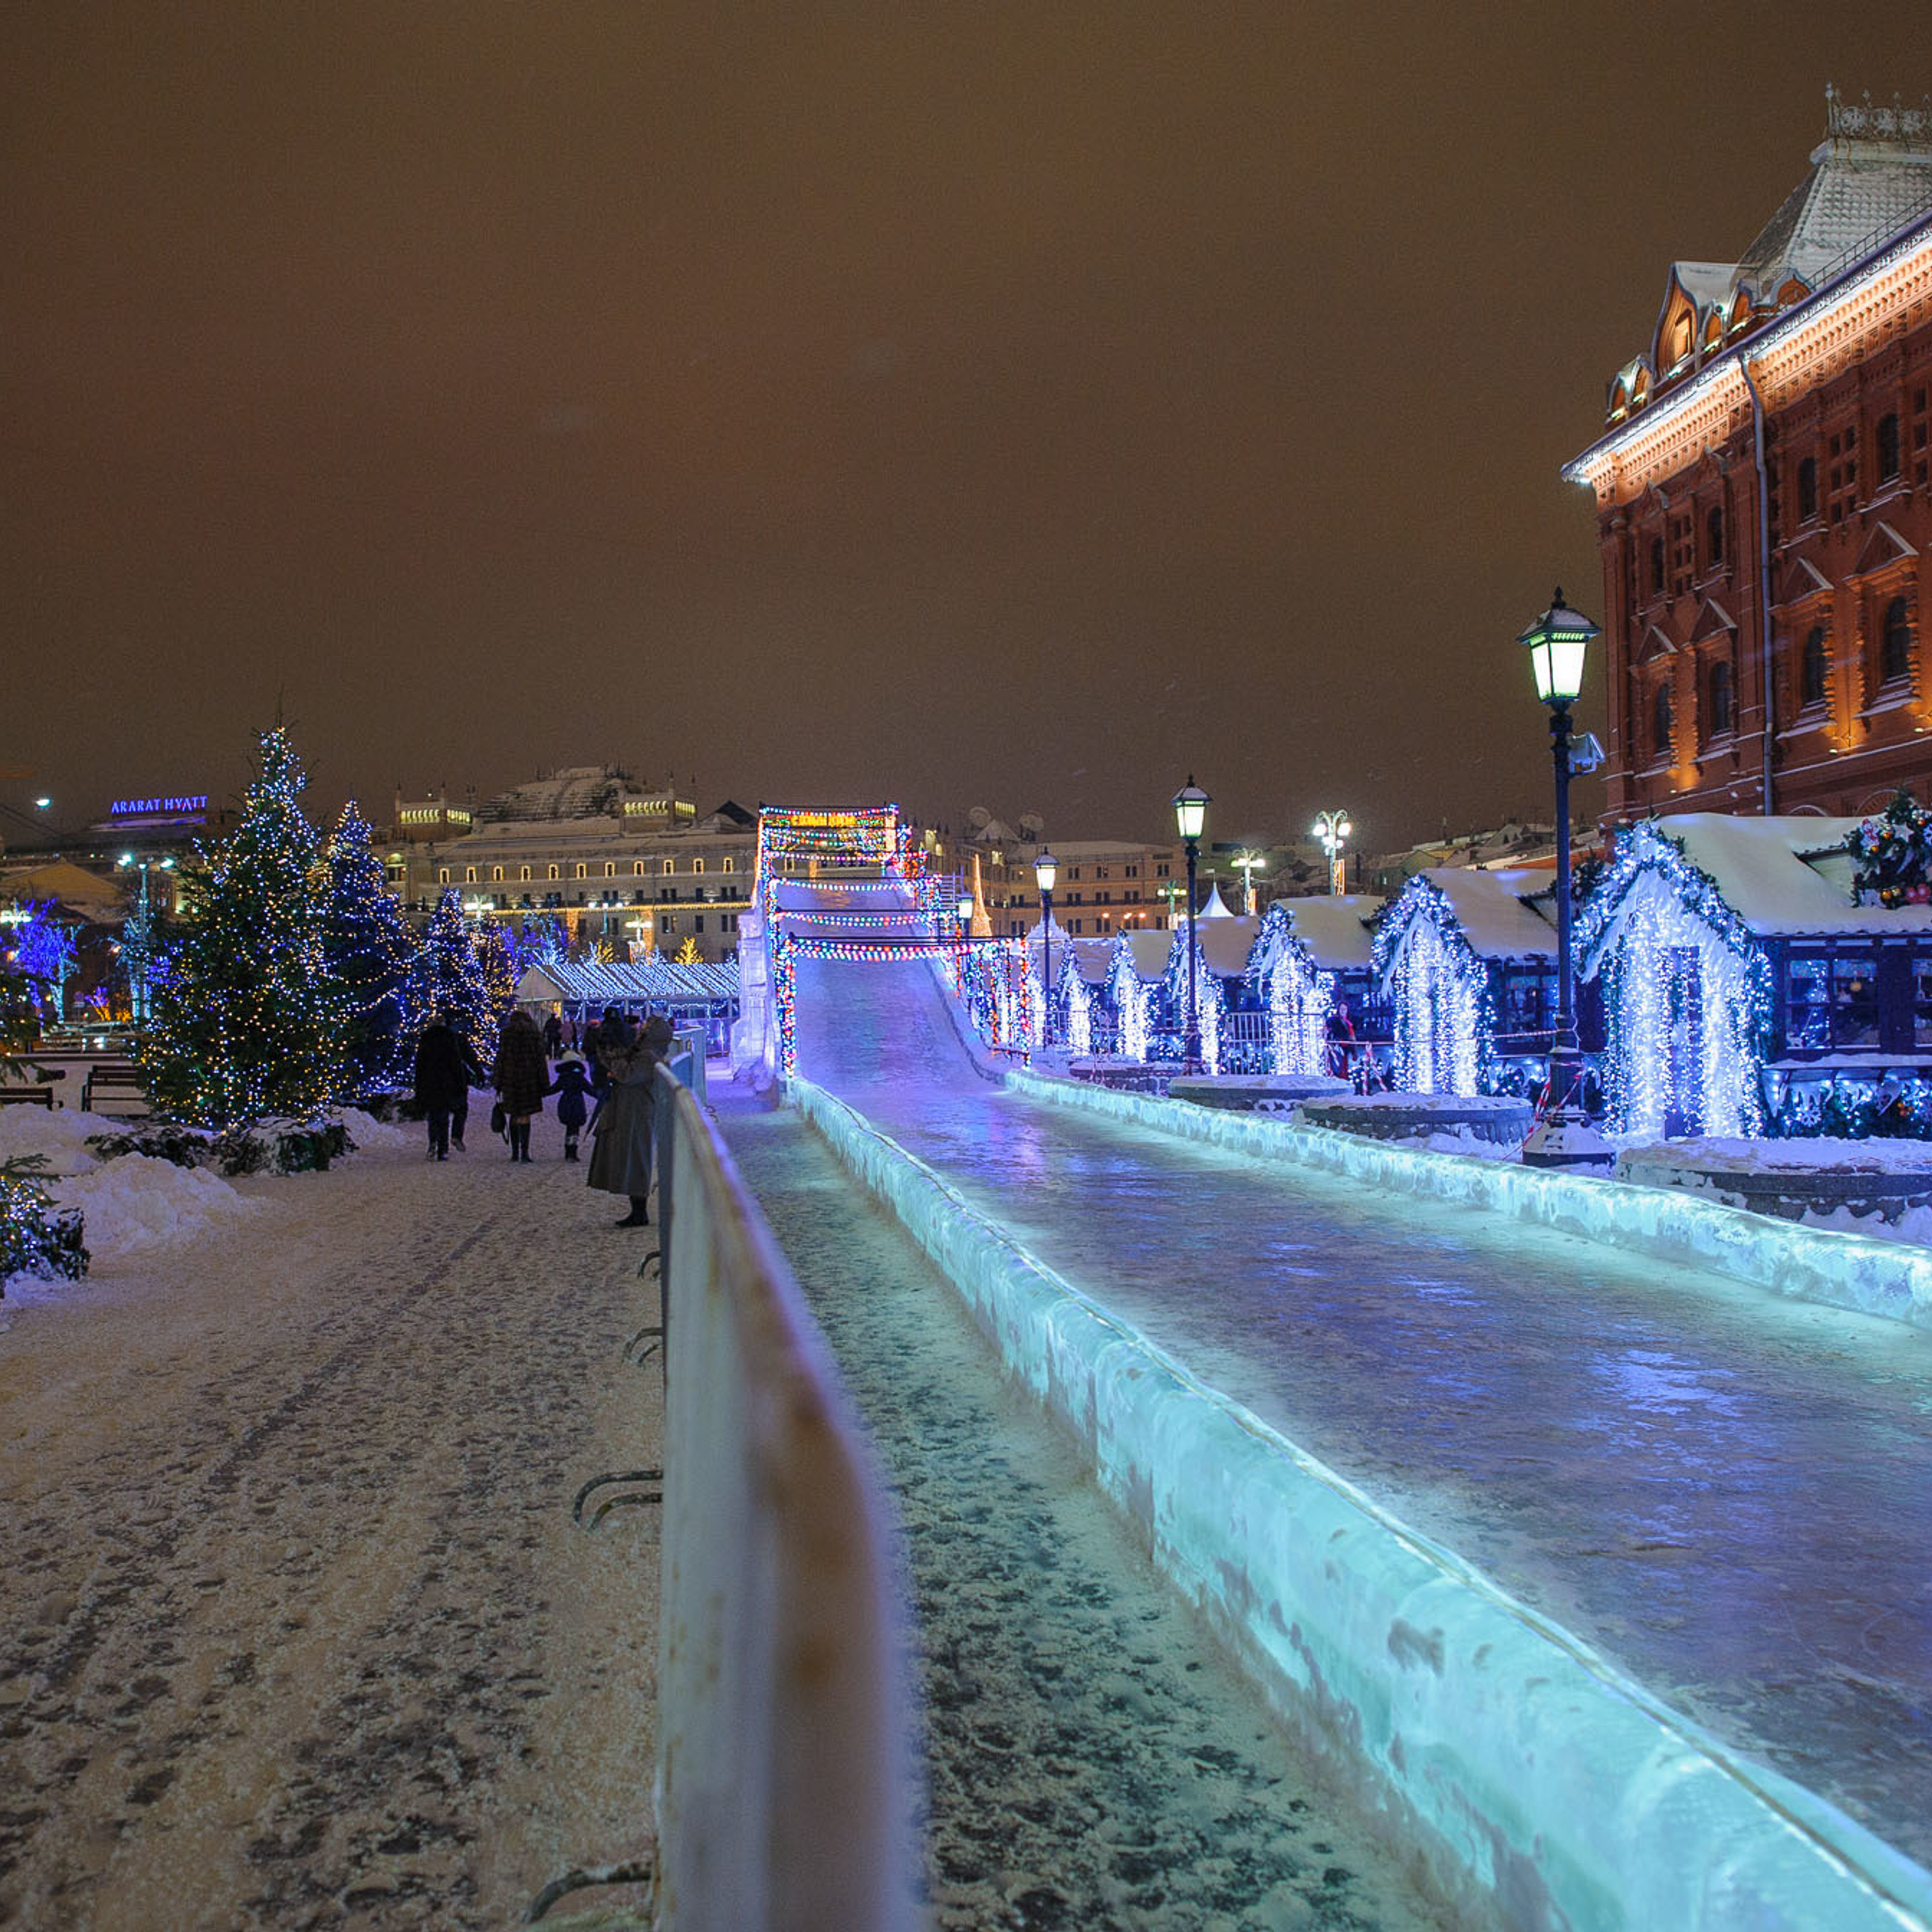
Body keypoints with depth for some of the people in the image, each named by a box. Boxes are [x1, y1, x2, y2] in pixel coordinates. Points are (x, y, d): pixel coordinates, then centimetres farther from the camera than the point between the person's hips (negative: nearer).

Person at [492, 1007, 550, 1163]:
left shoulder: (507, 1033, 1)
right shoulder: (534, 1033, 1)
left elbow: (501, 1057, 1)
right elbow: (540, 1058, 1)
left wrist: (497, 1084, 5)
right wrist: (543, 1085, 5)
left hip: (510, 1079, 1)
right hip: (529, 1079, -1)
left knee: (514, 1115, 13)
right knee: (525, 1116, 0)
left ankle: (515, 1152, 15)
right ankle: (524, 1152, -7)